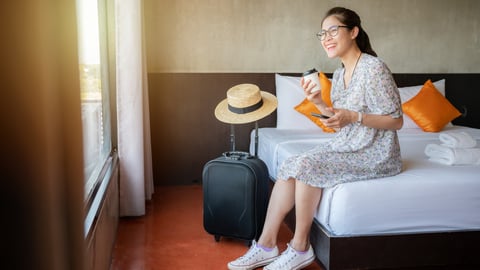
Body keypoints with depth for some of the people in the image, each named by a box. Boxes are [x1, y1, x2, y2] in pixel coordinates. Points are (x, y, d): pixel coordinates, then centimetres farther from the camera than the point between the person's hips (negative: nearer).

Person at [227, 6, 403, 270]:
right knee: (289, 166, -12)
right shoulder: (339, 74, 10)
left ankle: (300, 248, -10)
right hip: (346, 147, 8)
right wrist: (319, 103, -2)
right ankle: (266, 245, -8)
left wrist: (354, 117, -26)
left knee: (306, 166, -25)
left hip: (374, 155, -8)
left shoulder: (374, 68, -16)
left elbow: (396, 121, -14)